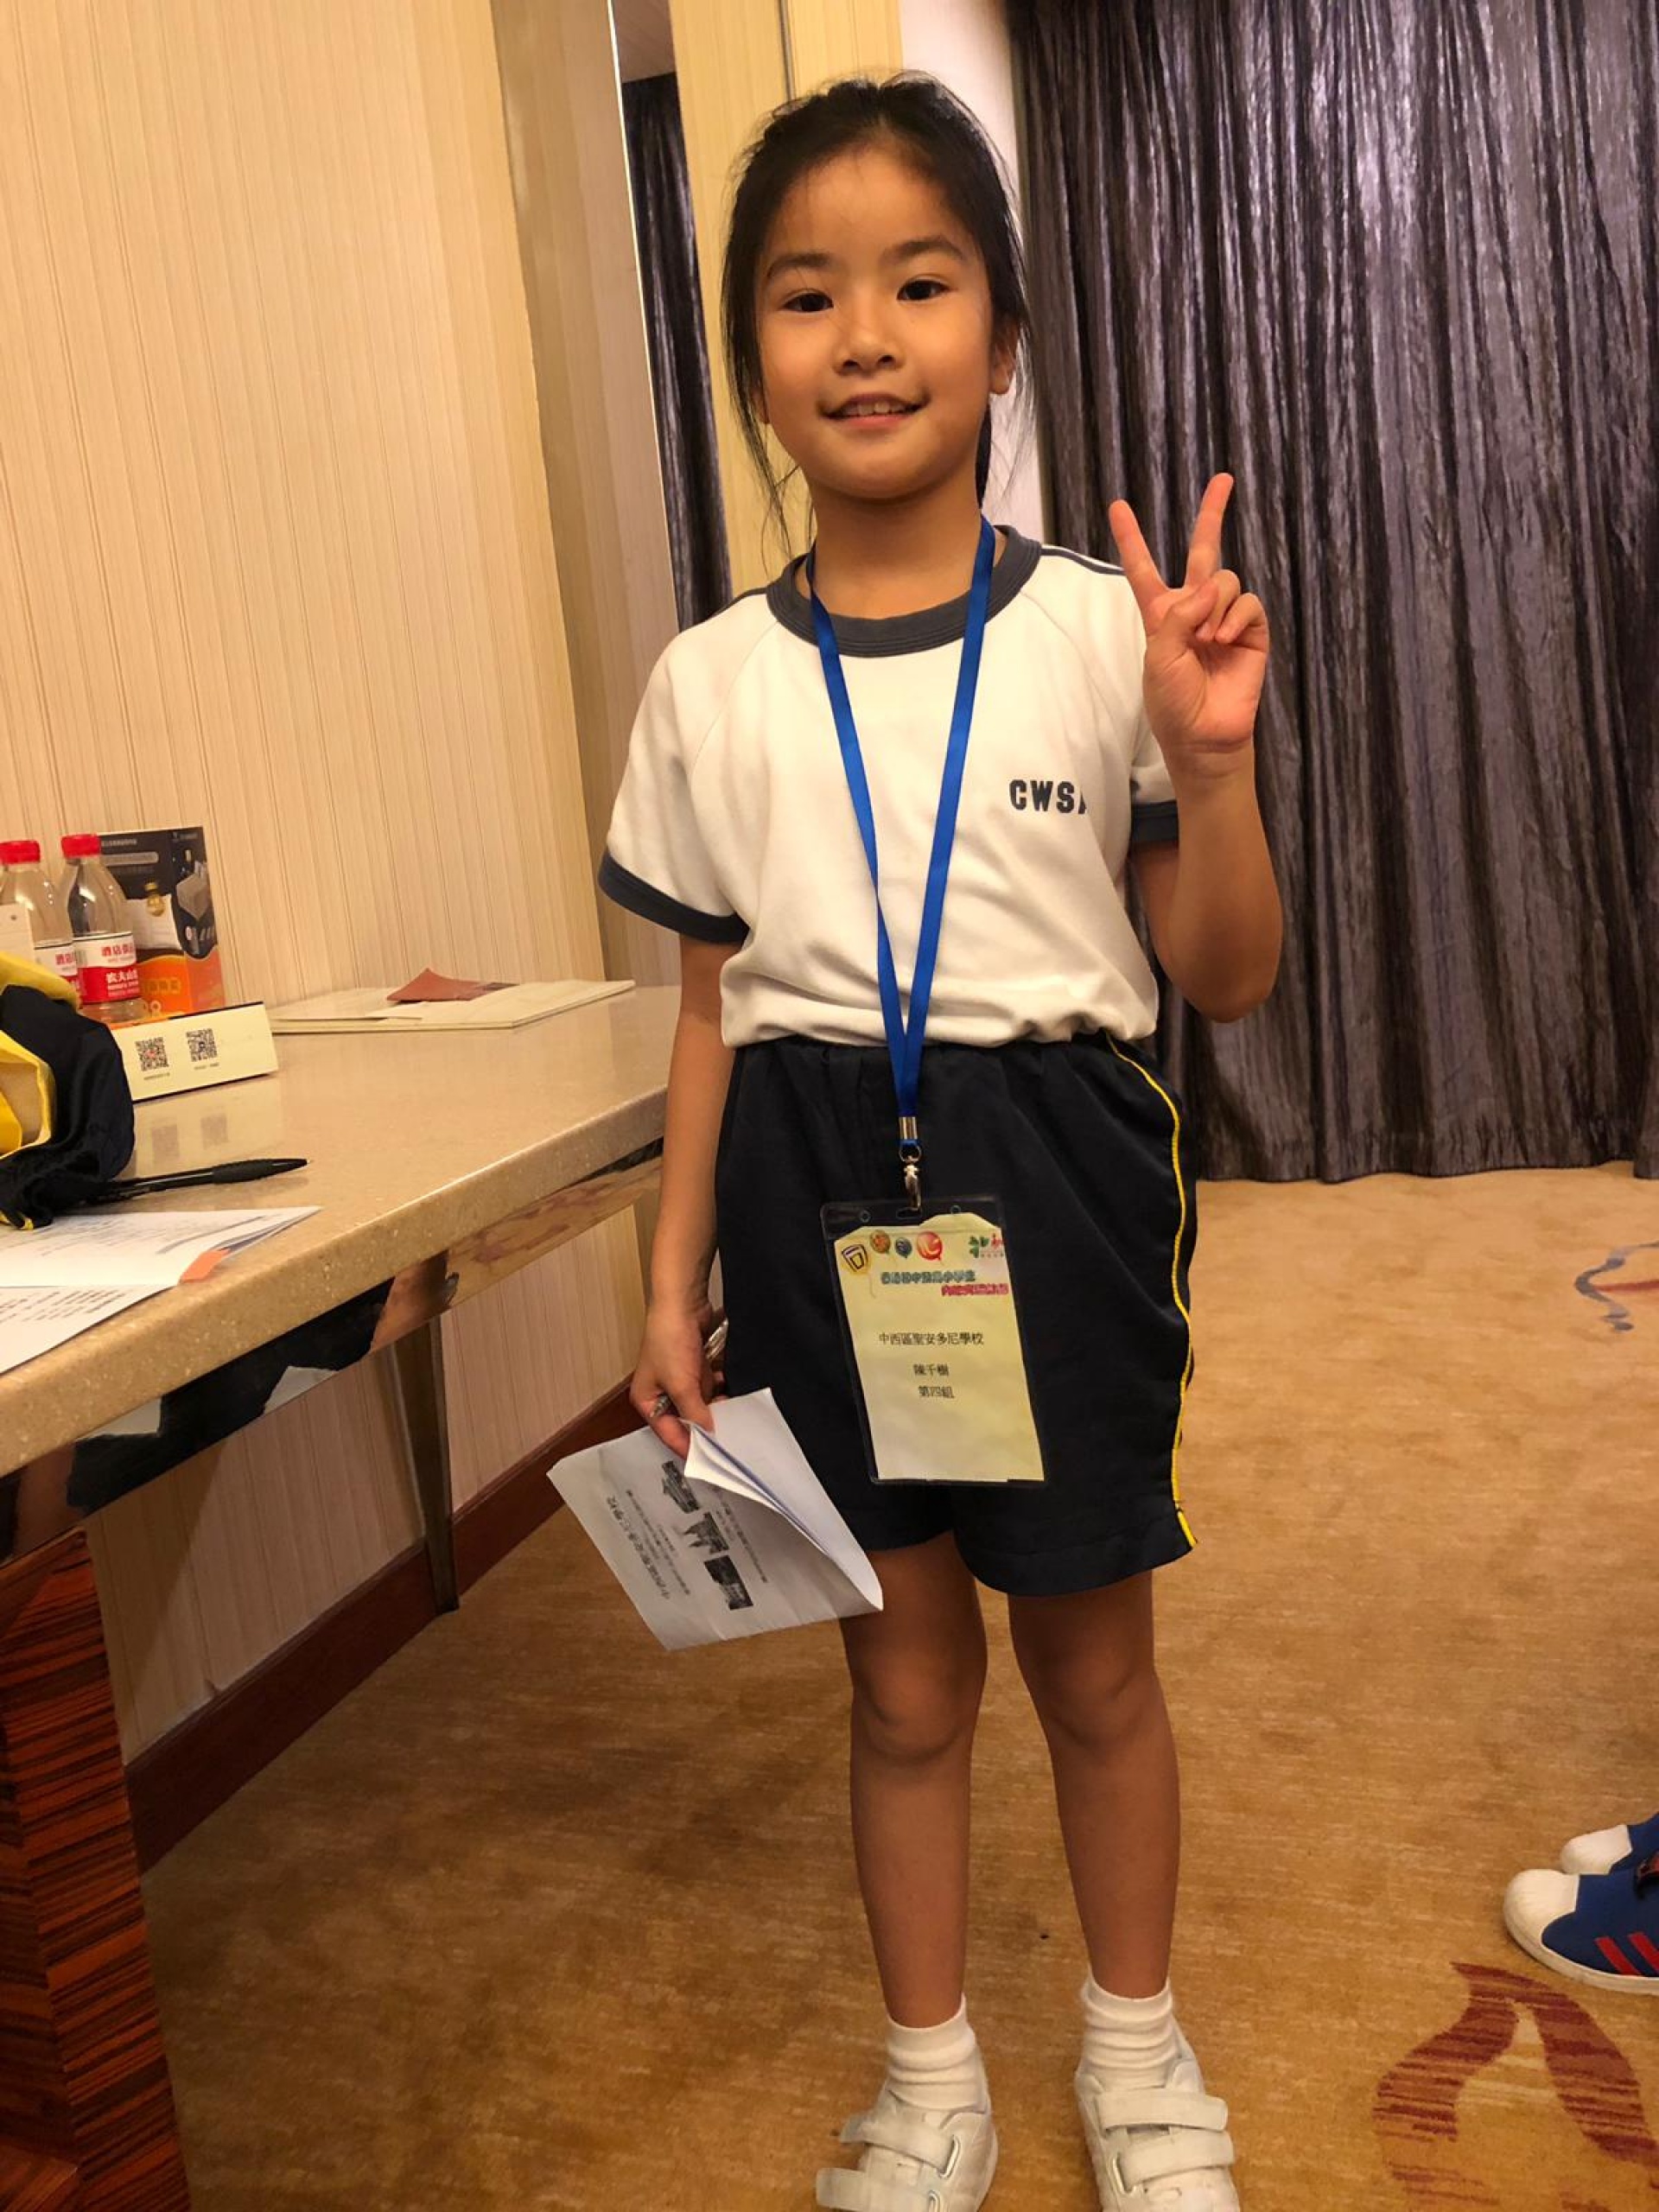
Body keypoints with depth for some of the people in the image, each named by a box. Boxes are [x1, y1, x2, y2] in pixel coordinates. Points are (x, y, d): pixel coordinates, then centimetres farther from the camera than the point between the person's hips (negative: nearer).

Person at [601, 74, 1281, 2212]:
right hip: (822, 1192, 2)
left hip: (1052, 1175, -1)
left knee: (1089, 1656, 14)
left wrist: (1213, 758, -19)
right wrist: (673, 1285, 5)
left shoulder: (1105, 628, -5)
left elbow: (1227, 978, -2)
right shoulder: (711, 682, 1)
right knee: (903, 1675, 15)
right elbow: (714, 1008, 6)